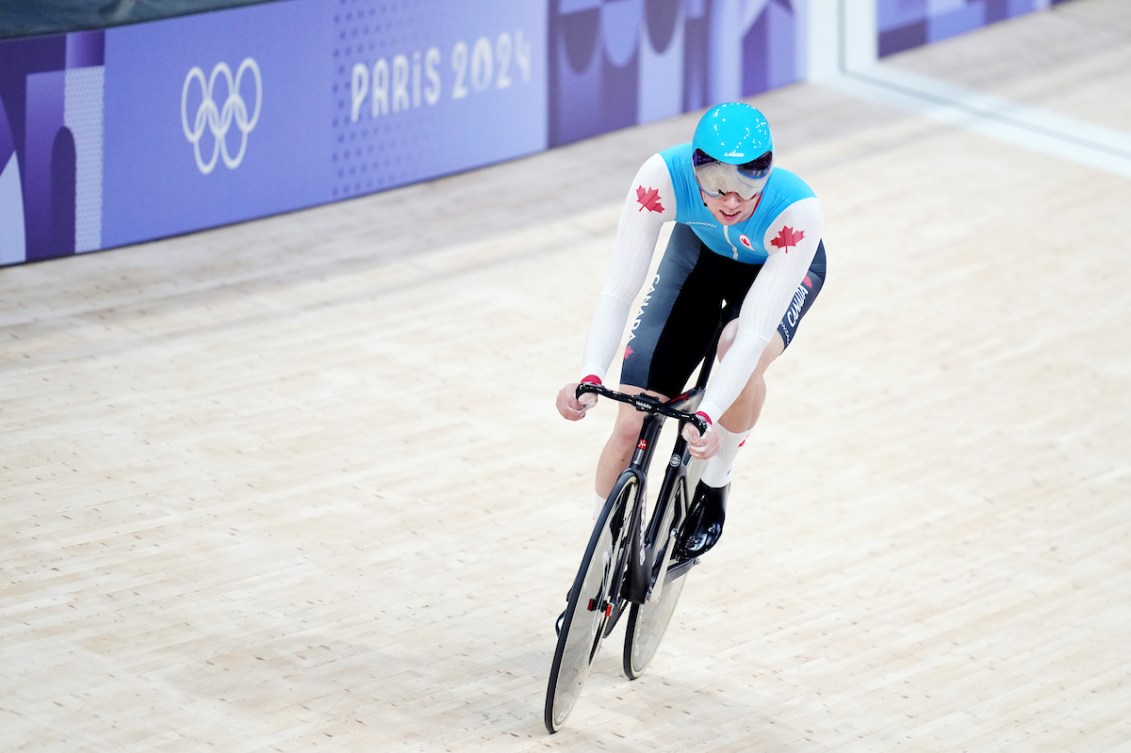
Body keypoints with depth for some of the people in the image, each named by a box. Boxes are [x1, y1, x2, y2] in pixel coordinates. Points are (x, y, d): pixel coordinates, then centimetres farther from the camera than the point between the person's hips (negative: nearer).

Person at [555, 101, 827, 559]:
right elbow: (618, 289, -36)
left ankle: (713, 486, -7)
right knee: (631, 424, -9)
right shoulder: (663, 176, -38)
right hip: (700, 252, 2)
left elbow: (754, 333, -42)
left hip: (781, 268, -2)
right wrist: (590, 378, -50)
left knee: (742, 353, -36)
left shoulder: (796, 211, -41)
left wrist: (707, 417, -54)